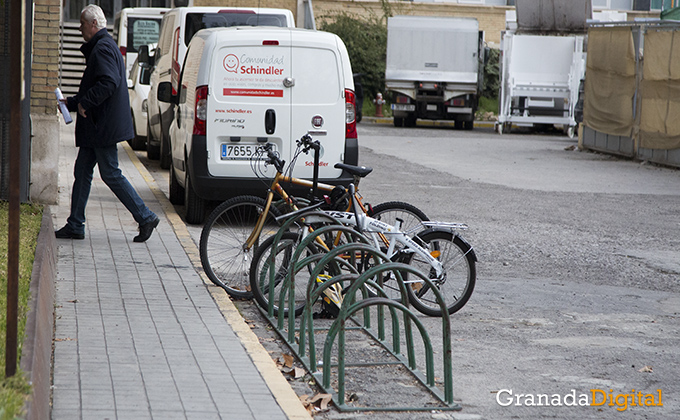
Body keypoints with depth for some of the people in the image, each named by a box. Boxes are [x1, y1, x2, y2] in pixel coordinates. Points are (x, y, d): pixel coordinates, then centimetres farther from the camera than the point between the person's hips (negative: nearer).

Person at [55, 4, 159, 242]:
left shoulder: (103, 48, -14)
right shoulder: (99, 47, 20)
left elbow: (109, 82, -28)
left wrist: (84, 103, -21)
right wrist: (71, 103, 22)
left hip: (104, 126, -11)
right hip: (95, 127, 11)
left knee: (111, 174, -7)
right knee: (82, 171, 10)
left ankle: (145, 218, -2)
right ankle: (75, 226, 13)